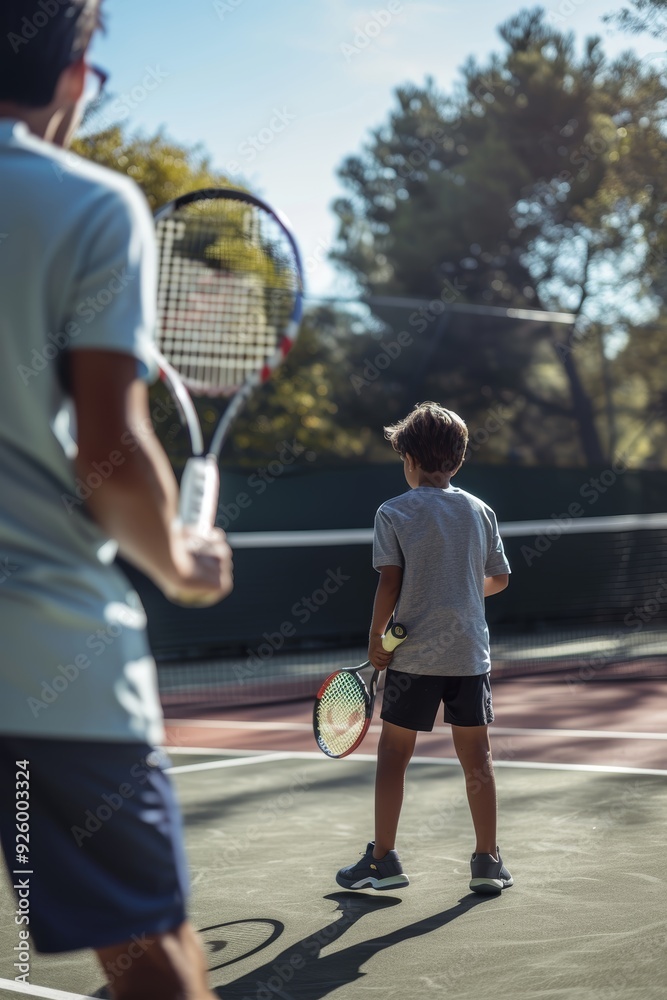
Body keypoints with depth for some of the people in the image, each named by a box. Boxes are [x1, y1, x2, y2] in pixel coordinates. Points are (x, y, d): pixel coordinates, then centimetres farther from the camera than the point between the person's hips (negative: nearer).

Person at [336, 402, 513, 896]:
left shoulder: (394, 512, -4)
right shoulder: (480, 511, 6)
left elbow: (390, 581, -11)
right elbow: (498, 579, 13)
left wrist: (376, 638, -1)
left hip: (414, 653, -3)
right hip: (471, 652, 3)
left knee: (393, 754, 8)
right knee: (477, 757, 8)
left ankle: (383, 859, 11)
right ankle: (489, 861, 12)